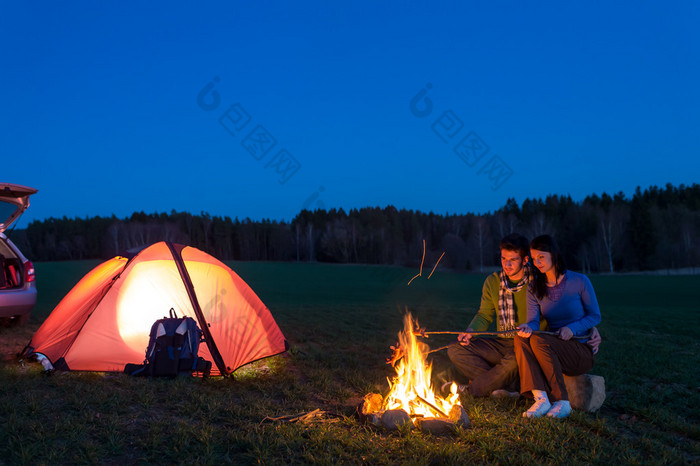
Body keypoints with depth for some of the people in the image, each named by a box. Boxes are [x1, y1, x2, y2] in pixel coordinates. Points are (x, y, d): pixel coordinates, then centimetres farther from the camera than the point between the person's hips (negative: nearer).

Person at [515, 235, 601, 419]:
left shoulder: (579, 281, -4)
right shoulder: (534, 288, 8)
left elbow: (595, 316, 1)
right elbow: (534, 320, -3)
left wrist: (572, 328, -17)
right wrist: (527, 327, -28)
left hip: (582, 352, -4)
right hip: (552, 351, 4)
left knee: (538, 340, -32)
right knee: (520, 339, -26)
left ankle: (563, 402, -27)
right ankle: (540, 398, -35)